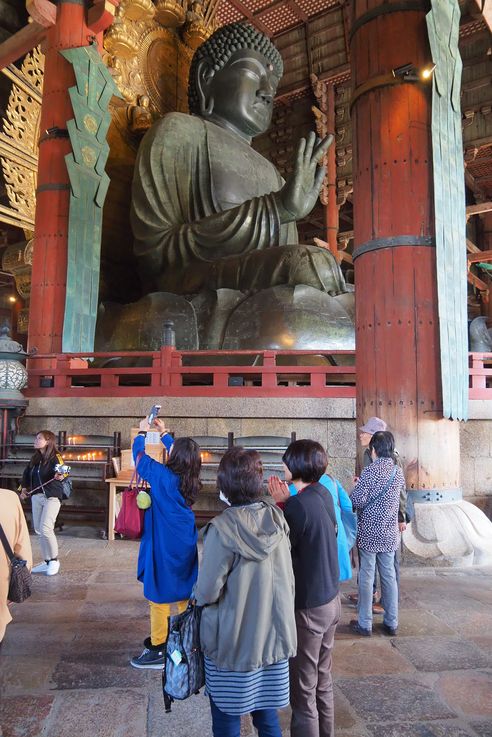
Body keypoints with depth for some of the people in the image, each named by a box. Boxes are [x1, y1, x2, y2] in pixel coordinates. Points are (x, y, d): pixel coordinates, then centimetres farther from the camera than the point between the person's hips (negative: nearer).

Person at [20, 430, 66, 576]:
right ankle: (47, 562, 21)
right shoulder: (35, 459, 10)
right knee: (38, 530, 9)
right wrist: (24, 488, 16)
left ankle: (54, 560, 4)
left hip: (52, 497, -7)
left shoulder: (55, 457, -11)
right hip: (36, 496, 8)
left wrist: (60, 476, -49)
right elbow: (26, 473, 24)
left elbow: (61, 471, -28)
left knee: (45, 528, -15)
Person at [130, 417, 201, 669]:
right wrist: (164, 431, 23)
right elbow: (180, 450, 16)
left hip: (164, 546, -7)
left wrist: (142, 432, 6)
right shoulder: (189, 478, -3)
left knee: (159, 595, 4)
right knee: (182, 592, 19)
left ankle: (158, 650, 13)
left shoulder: (164, 477, -21)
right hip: (184, 545, 7)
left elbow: (140, 456, -9)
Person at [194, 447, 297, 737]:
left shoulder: (223, 529, -24)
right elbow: (288, 578, 4)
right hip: (274, 636, 5)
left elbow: (207, 593, -18)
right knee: (267, 713, 22)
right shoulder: (277, 518, -7)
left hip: (233, 641, -5)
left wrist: (200, 594, 3)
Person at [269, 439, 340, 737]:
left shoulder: (298, 506, -24)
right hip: (331, 600, 8)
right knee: (323, 679, 23)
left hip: (307, 607, -8)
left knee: (303, 689, 9)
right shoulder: (324, 495, 0)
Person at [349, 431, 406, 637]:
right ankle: (391, 623, 24)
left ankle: (365, 624, 14)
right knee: (389, 576, 14)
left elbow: (357, 501, -19)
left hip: (369, 532, -5)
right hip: (389, 533, 5)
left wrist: (357, 486, 3)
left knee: (366, 576, 5)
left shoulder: (370, 470, -16)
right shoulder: (398, 471, 2)